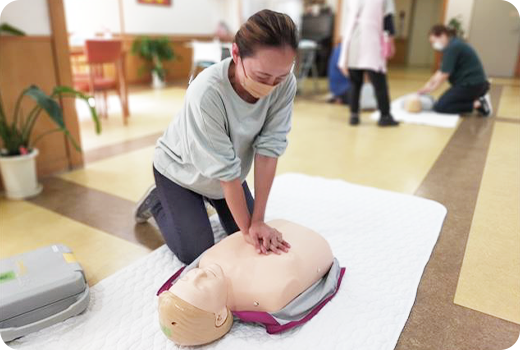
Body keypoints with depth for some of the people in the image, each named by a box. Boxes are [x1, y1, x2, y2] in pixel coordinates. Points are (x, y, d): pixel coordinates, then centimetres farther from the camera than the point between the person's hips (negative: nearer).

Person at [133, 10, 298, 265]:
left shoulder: (285, 84, -26)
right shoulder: (207, 92, -39)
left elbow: (269, 148, -24)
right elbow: (225, 170, -33)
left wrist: (257, 221, -24)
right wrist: (246, 228, -23)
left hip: (225, 173, 5)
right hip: (181, 169, -4)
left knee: (253, 240, 13)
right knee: (195, 254, -1)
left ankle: (209, 199, 36)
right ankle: (157, 200, 23)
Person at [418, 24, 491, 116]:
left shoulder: (452, 47, -16)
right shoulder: (454, 45, 15)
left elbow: (444, 74, -19)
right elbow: (441, 71, 14)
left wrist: (432, 88, -7)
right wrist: (429, 84, 8)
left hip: (470, 85, -10)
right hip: (472, 83, 10)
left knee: (439, 107, -12)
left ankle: (477, 104, -10)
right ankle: (478, 100, 13)